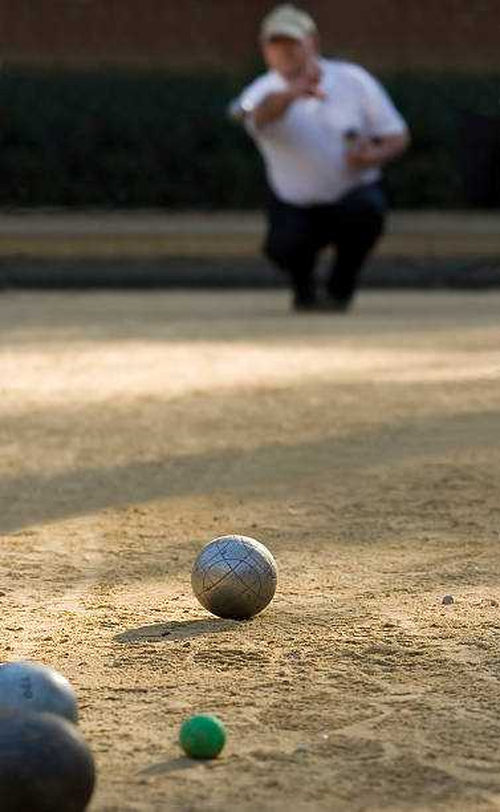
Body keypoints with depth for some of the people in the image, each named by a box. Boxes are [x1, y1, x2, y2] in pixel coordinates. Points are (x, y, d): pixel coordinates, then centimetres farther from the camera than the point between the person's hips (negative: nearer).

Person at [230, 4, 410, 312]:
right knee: (283, 246, -30)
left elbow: (398, 137, -1)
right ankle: (304, 288, 10)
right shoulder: (263, 92, -12)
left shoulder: (353, 80, -7)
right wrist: (292, 93, -61)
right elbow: (261, 113, -39)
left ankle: (341, 288, -5)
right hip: (295, 208, 0)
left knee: (367, 207, -33)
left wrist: (373, 157, -24)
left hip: (353, 194, 0)